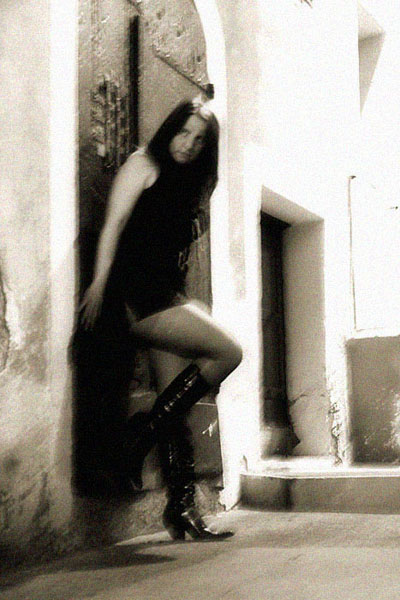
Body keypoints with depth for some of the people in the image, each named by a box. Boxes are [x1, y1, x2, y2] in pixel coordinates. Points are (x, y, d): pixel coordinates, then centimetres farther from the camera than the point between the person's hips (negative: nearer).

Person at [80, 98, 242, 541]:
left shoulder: (185, 184, 23)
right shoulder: (143, 164, 2)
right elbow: (114, 224, -7)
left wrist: (182, 299, 13)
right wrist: (99, 281, -15)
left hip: (165, 296, 8)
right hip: (138, 291, -8)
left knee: (177, 408, 3)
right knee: (227, 352, -18)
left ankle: (182, 508, 6)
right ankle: (147, 429, -8)